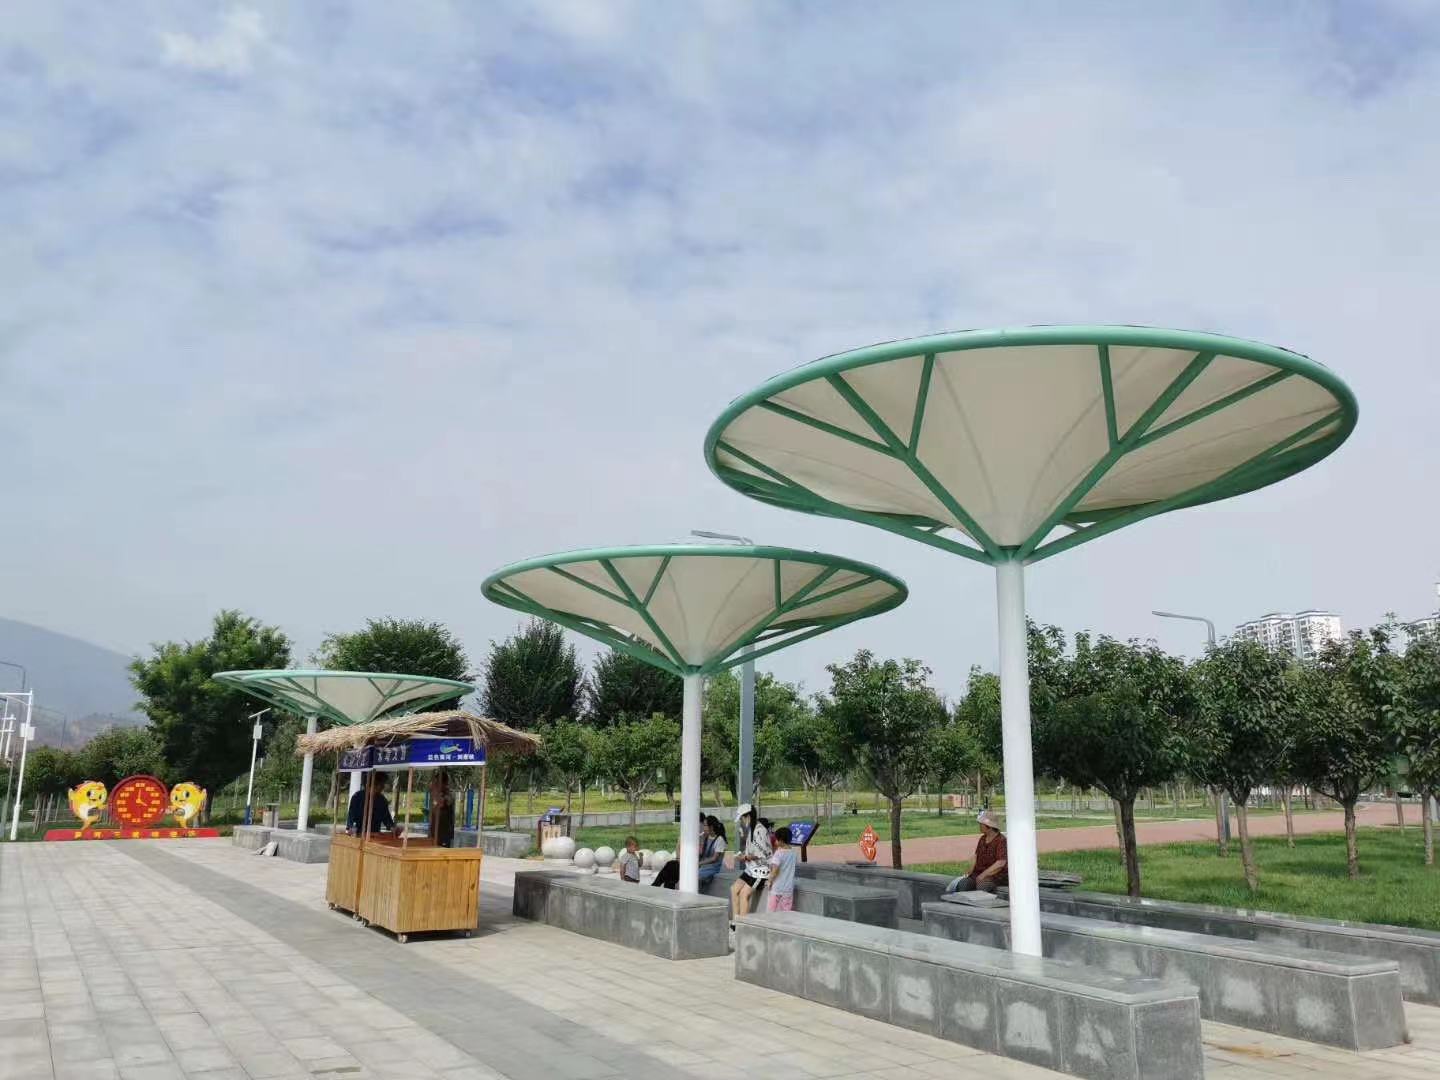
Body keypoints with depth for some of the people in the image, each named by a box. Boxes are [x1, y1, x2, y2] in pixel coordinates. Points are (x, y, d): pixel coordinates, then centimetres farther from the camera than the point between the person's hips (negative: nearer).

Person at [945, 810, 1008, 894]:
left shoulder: (1001, 840, -12)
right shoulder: (982, 839, 14)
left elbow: (1000, 863, -20)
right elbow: (976, 857, 17)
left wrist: (983, 875, -19)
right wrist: (969, 873, 1)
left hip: (995, 875, -7)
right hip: (979, 873, 7)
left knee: (981, 884, -37)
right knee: (963, 884, -21)